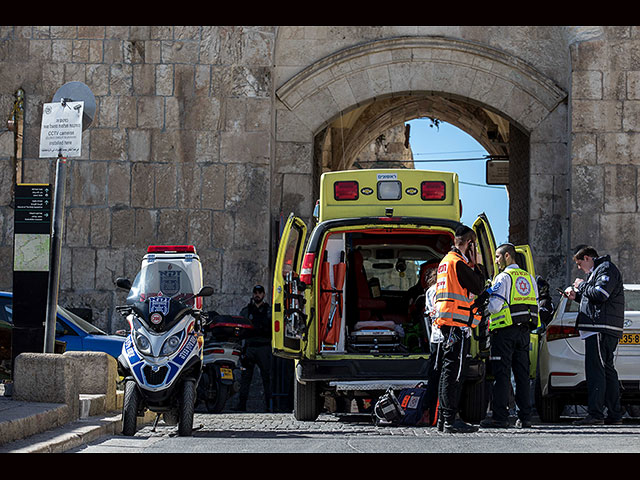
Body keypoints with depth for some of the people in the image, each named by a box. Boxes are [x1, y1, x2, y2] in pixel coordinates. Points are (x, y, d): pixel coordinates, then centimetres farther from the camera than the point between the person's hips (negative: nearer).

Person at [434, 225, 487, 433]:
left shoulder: (446, 260, 19)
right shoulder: (459, 263, -12)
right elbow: (478, 287, -10)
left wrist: (472, 265, 18)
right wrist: (476, 264, 0)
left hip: (446, 322, 10)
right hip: (458, 323, -10)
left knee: (448, 370, 13)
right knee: (455, 371, -12)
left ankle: (443, 419, 16)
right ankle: (450, 420, -15)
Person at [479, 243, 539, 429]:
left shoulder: (503, 277, -8)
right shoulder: (529, 278, 15)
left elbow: (495, 306, -15)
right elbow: (534, 306, 17)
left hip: (505, 330, -7)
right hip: (524, 331, 7)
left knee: (501, 374, -5)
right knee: (522, 374, 8)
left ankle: (500, 417, -8)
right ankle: (525, 417, 7)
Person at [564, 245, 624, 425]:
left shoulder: (606, 269, -7)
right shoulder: (597, 271, 25)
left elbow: (600, 294, -21)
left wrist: (582, 285, -6)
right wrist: (576, 295, 16)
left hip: (601, 329, -11)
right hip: (599, 328, 11)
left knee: (595, 370, -14)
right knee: (607, 370, 10)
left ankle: (595, 414, -18)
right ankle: (615, 414, 12)